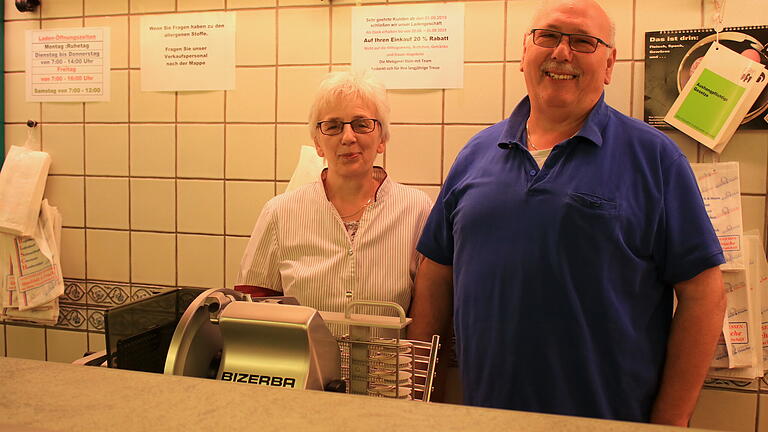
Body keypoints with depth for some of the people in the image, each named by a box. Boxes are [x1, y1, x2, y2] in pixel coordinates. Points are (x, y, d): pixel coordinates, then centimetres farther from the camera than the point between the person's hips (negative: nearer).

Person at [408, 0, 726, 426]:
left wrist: (670, 421, -9)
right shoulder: (477, 152, 5)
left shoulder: (653, 156, -5)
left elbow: (703, 293, -7)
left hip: (612, 417, -2)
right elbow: (437, 272, 7)